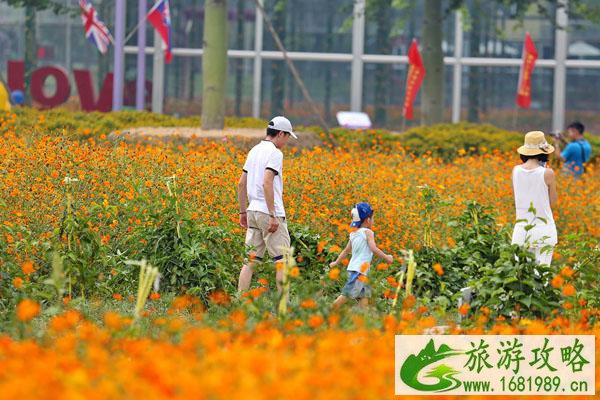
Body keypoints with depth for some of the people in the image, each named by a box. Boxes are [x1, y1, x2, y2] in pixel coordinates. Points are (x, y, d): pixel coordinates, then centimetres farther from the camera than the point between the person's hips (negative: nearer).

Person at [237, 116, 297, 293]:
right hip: (269, 212, -8)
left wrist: (243, 211, 23)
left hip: (253, 210, 8)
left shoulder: (254, 151, 15)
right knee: (282, 259, -3)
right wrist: (273, 216, -21)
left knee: (251, 259, 7)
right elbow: (267, 183, -21)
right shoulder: (274, 153, -11)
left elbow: (241, 184, 18)